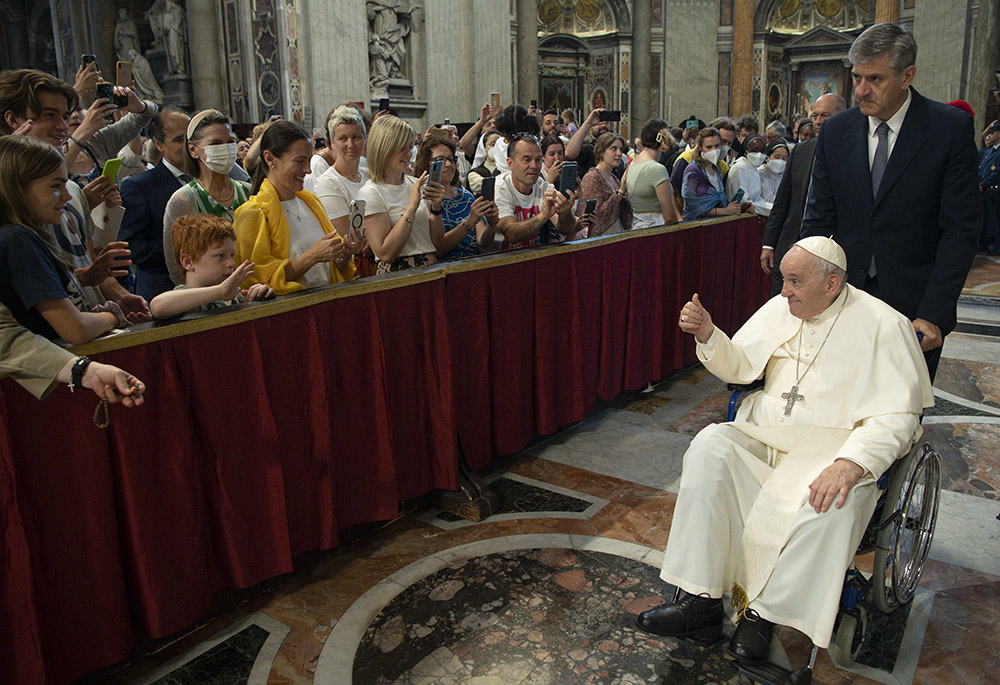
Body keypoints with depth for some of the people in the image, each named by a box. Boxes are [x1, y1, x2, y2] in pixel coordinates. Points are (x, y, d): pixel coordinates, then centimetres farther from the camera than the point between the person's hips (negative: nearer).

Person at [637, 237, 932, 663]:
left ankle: (764, 612, -15)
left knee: (834, 499, -36)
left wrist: (850, 463, -29)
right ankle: (702, 600, -21)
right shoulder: (781, 308, 8)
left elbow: (897, 417, -13)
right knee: (710, 447, -24)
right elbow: (740, 367, 14)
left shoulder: (882, 325, -7)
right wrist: (707, 335, -6)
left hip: (832, 448, -4)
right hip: (765, 435, 5)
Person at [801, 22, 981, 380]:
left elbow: (960, 230, -7)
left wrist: (934, 313, -14)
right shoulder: (836, 132, 4)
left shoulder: (952, 128, -5)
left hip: (914, 305, -2)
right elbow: (819, 221, 6)